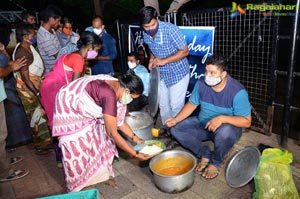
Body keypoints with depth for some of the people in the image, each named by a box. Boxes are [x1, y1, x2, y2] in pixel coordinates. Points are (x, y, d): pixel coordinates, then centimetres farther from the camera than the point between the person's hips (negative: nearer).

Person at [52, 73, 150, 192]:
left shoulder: (117, 87, -8)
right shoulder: (110, 95, -36)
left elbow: (118, 120, 3)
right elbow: (112, 133, -30)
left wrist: (135, 138, 3)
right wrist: (135, 154, -23)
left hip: (82, 107, 9)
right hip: (68, 108, -9)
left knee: (98, 136, 11)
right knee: (78, 148, -1)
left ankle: (101, 175, 27)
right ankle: (79, 186, 20)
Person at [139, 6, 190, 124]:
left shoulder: (170, 29, -23)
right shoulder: (145, 34, -4)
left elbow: (184, 51, -20)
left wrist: (164, 61, -27)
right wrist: (151, 60, -5)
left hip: (178, 74, -6)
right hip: (162, 75, 6)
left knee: (176, 106, 1)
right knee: (163, 105, 14)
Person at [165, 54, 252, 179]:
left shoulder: (238, 91, -25)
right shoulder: (201, 83, -13)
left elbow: (246, 122, -22)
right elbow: (191, 104, -1)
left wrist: (222, 118, -39)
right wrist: (176, 119, -16)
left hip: (229, 126, -4)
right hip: (203, 123, 5)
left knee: (224, 133, -40)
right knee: (176, 129, -12)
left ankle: (215, 162, -7)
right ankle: (205, 154, 2)